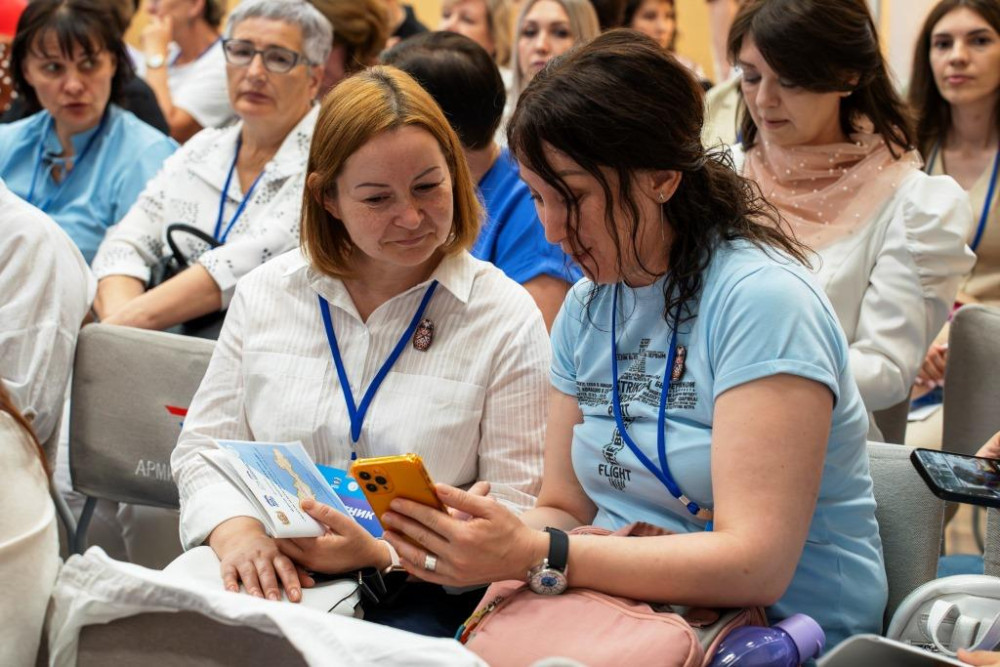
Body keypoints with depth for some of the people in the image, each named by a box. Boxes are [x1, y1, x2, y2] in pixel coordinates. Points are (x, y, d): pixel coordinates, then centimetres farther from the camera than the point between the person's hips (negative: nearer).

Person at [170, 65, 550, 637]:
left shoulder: (505, 317, -2)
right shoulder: (266, 294, 9)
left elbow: (514, 508, -4)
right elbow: (205, 446, 12)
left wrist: (383, 555, -19)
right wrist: (235, 530, -11)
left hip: (421, 592, -3)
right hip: (270, 581, 4)